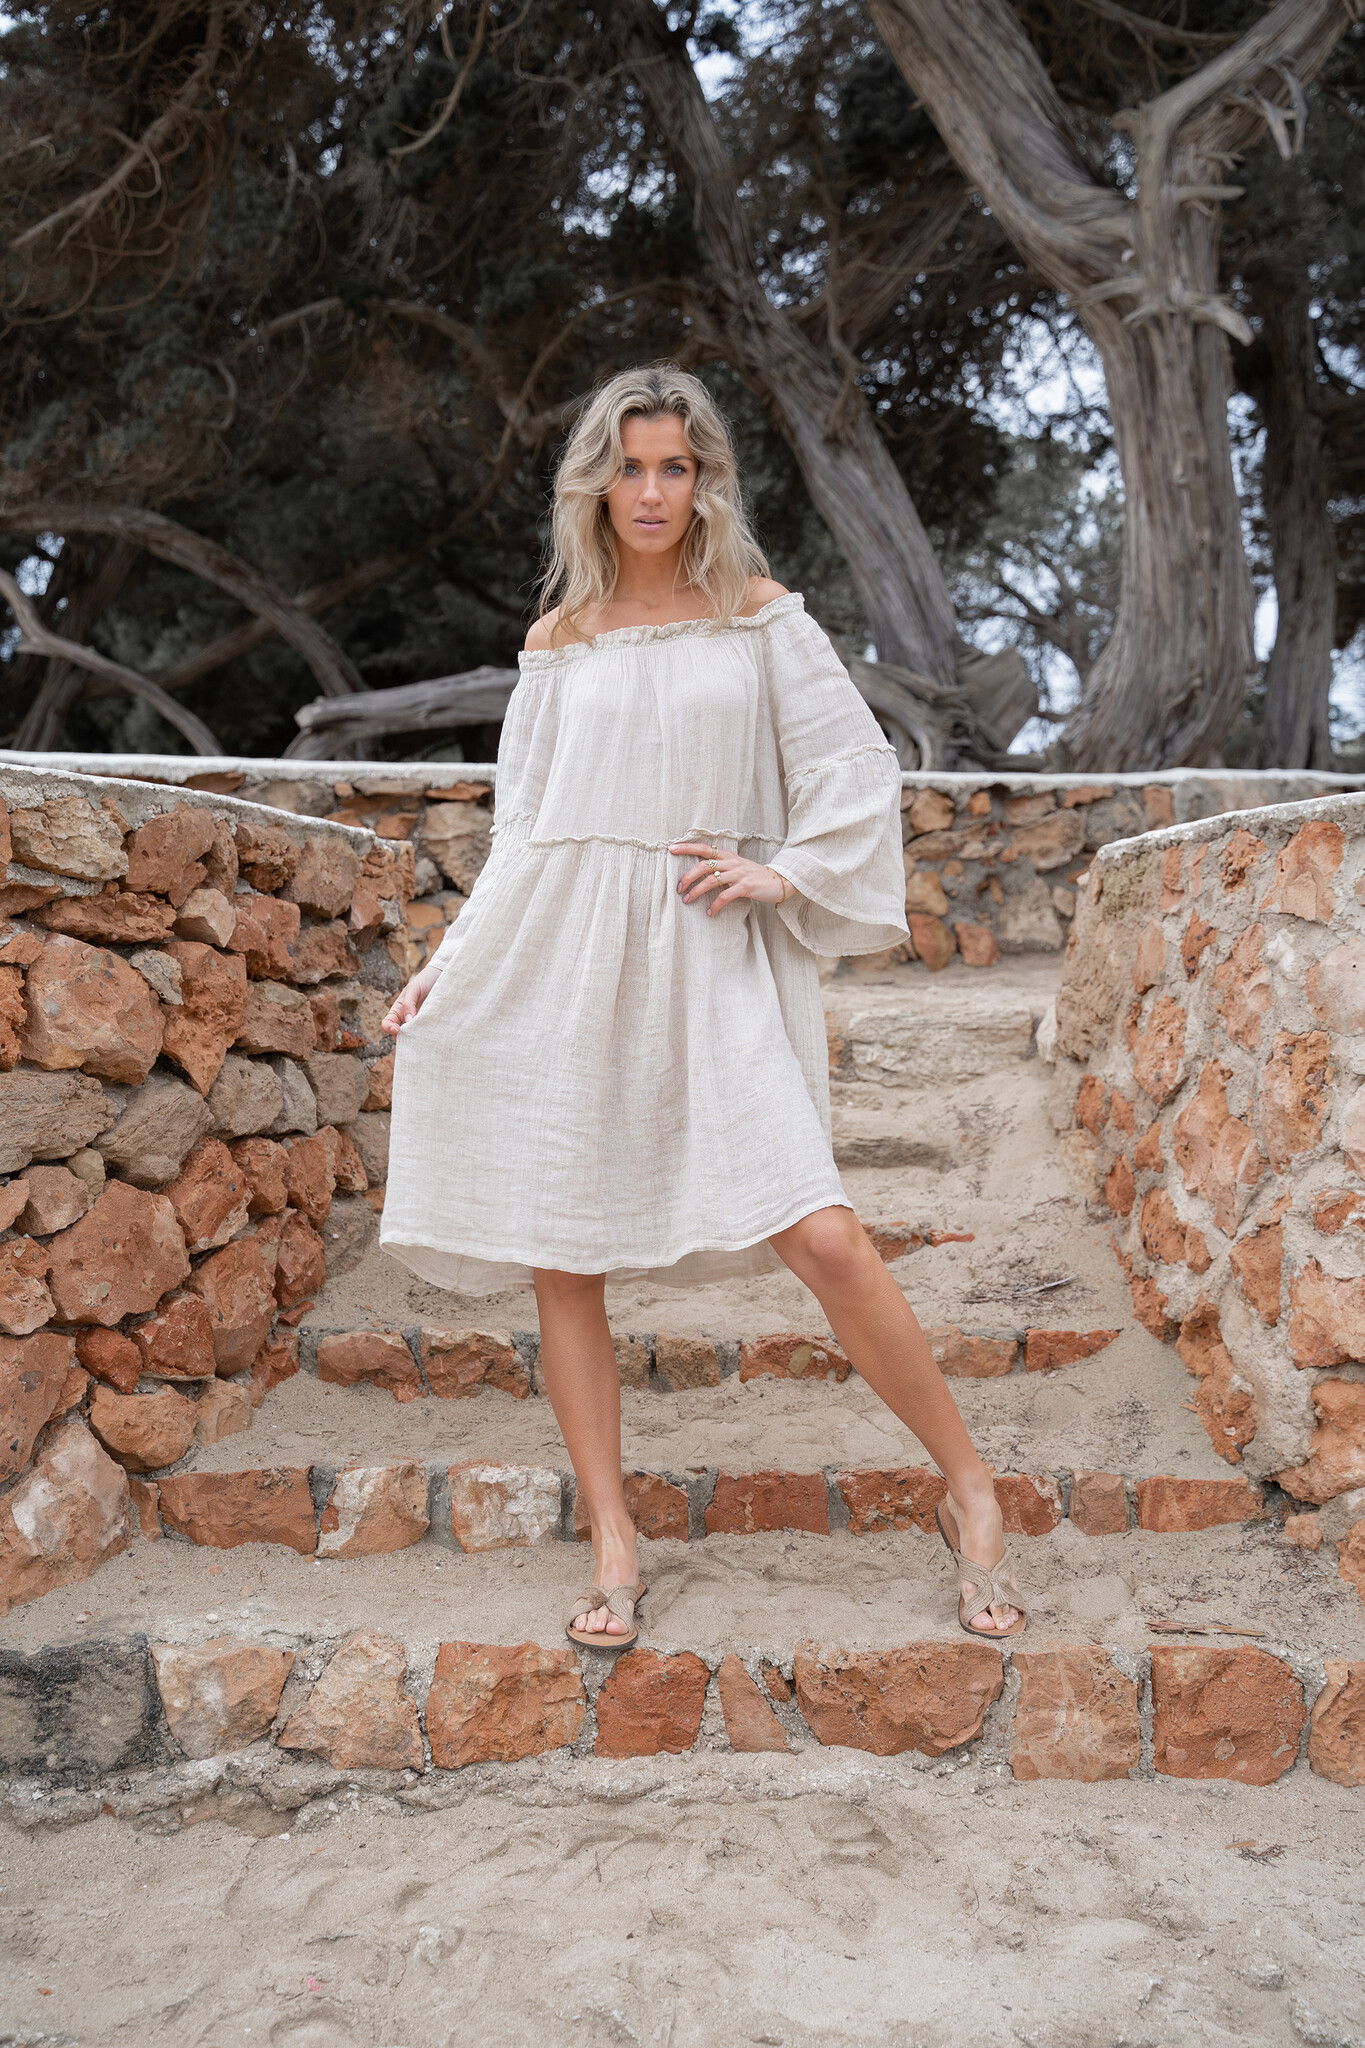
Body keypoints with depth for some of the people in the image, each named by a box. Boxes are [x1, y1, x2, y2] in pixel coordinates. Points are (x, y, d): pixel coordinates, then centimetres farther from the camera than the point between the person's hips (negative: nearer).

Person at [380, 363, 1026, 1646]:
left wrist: (788, 873, -5)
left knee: (820, 1237, -14)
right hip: (558, 959, 3)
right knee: (560, 1263, 1)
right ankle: (613, 1547, 15)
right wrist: (448, 964, 13)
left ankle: (970, 1492, 4)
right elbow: (522, 825, 17)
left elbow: (857, 767, 8)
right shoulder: (558, 641, 14)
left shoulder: (759, 618, 8)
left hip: (706, 962, -2)